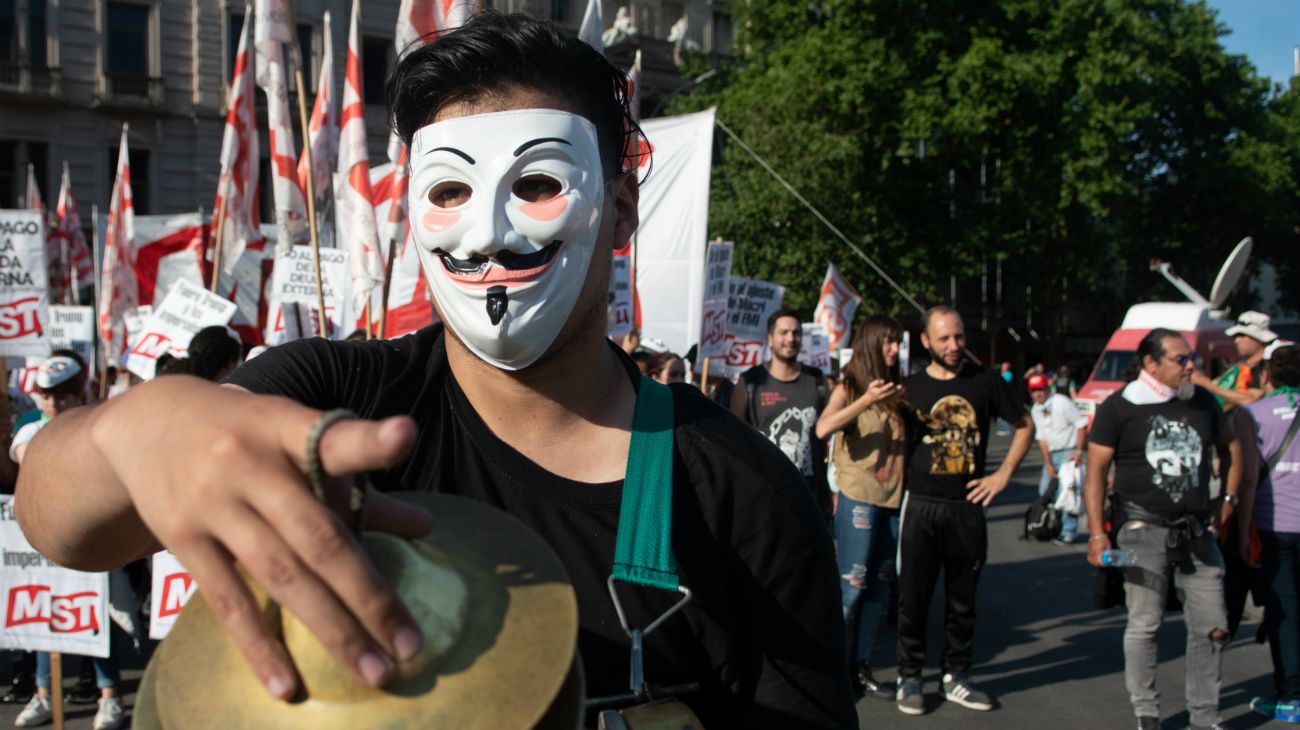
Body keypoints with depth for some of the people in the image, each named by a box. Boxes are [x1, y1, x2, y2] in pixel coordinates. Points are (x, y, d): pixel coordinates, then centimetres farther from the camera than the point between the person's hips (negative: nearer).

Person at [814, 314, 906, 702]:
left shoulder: (896, 389, 12)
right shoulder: (848, 389, -3)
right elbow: (822, 428, -22)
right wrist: (866, 401, -26)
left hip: (892, 497, 6)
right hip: (858, 497, -6)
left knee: (880, 585, 9)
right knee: (852, 585, -5)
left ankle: (860, 665, 19)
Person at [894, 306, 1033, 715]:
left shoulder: (985, 382, 3)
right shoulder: (910, 388, 2)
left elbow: (1024, 426, 12)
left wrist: (1003, 475, 3)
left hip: (968, 506, 1)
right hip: (921, 507, -1)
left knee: (963, 599, 11)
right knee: (913, 597, 4)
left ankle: (956, 677, 24)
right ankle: (909, 679, 16)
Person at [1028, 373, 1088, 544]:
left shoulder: (1062, 403, -16)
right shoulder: (1035, 410, 2)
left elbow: (1082, 424, -13)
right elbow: (1042, 438, 3)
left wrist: (1079, 451, -16)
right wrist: (1048, 464, -2)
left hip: (1069, 452, -7)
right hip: (1051, 453, 7)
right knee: (1044, 491, 10)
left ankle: (1068, 532, -4)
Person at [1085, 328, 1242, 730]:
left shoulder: (1202, 402, 7)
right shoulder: (1120, 407, -6)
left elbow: (1230, 445, 25)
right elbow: (1095, 471, -6)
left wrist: (1228, 498, 16)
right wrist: (1097, 533, -12)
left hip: (1198, 532, 4)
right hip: (1145, 531, -4)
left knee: (1213, 627, 5)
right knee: (1144, 625, -1)